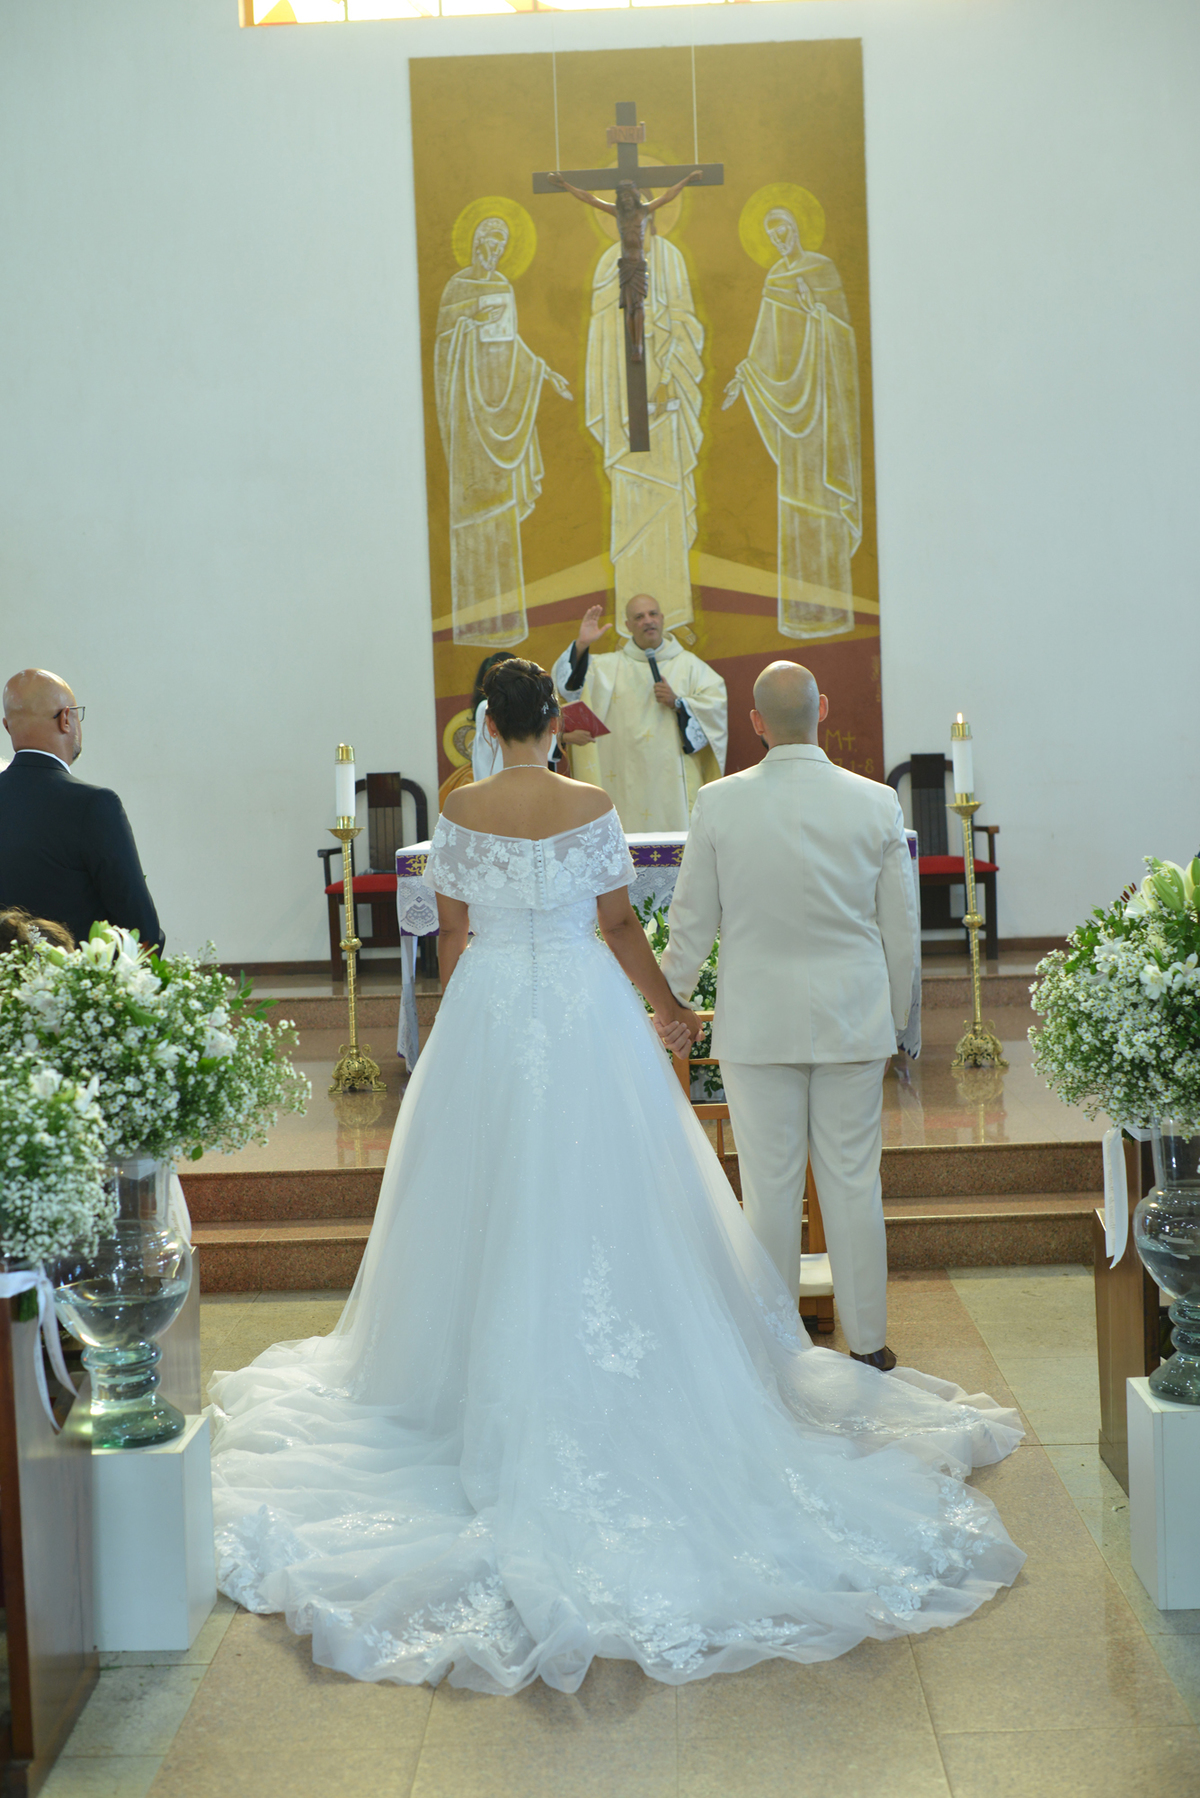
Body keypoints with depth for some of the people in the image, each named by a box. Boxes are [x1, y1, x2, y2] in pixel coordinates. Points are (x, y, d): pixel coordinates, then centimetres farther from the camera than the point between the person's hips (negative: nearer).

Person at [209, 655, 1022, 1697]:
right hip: (583, 1010, -1)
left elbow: (453, 935, 3)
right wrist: (668, 1007, 11)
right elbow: (620, 925, -3)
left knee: (491, 1197, 11)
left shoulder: (460, 814, -3)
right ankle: (613, 1380, 10)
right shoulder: (592, 809, -7)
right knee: (598, 1195, 6)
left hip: (486, 1013, 2)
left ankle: (490, 1374, 20)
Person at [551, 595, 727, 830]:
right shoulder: (610, 666, 11)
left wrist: (677, 702, -12)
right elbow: (568, 682, 1)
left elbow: (717, 703, 1)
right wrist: (581, 645, -13)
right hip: (626, 782, 0)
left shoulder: (689, 664, 10)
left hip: (674, 778, 0)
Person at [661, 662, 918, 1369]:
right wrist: (895, 1018, 15)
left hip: (758, 1024, -1)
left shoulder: (719, 803, -8)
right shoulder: (877, 803, -5)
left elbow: (692, 923, -2)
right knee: (855, 1182, 9)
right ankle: (868, 1342, 18)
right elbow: (902, 927, 2)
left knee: (771, 1184, 7)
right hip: (853, 1020, 1)